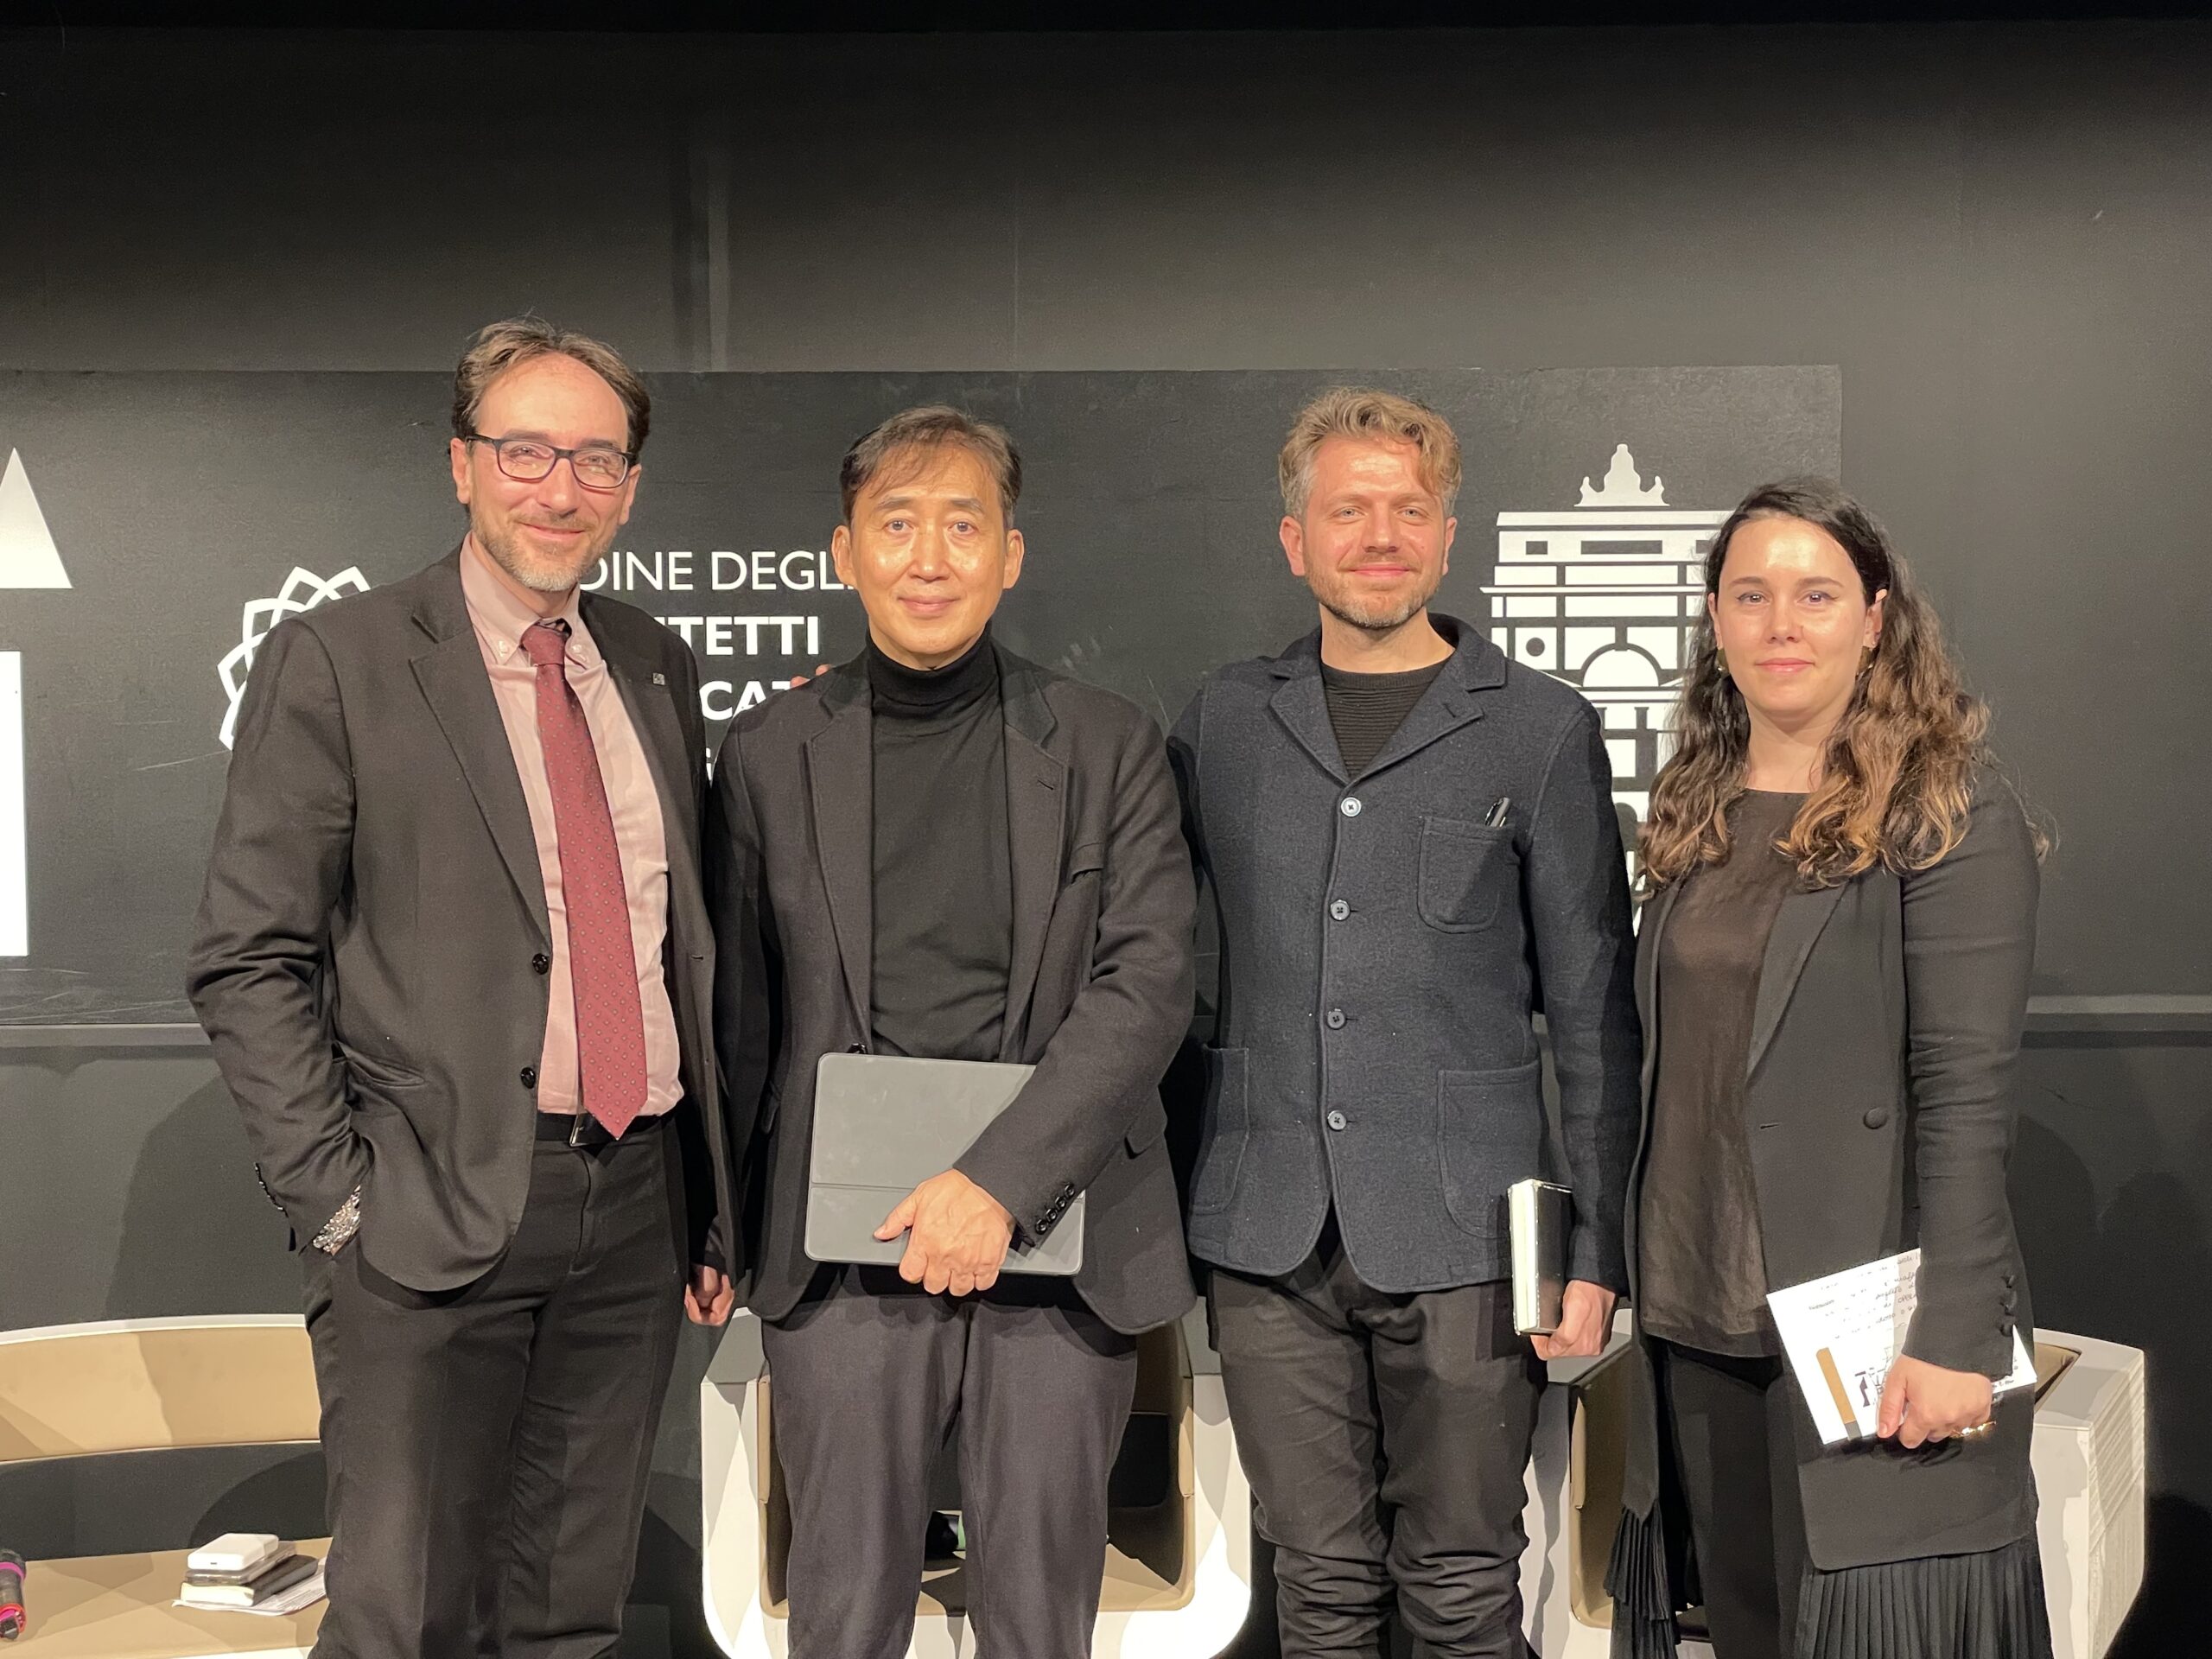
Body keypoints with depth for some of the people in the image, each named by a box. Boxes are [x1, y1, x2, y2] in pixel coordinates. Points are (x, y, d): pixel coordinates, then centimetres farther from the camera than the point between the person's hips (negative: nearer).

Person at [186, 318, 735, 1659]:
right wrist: (337, 1194, -11)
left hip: (638, 1207, 5)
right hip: (433, 1221, -5)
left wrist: (713, 1208, 14)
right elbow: (247, 959, -5)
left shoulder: (659, 670, 13)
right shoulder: (337, 662, -3)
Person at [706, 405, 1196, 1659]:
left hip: (1061, 1243, 0)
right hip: (842, 1251, 1)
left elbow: (1150, 984, -5)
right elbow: (740, 1014, 11)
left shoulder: (1109, 747, 4)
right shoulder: (769, 755, 8)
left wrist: (1000, 1181, -15)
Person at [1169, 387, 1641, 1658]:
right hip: (1268, 1237, 3)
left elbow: (1593, 1014, 1)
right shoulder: (1225, 720, 8)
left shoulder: (1542, 731, 1)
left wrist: (1598, 1249, -2)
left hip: (1460, 1237, -2)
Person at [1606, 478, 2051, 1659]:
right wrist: (1635, 1276, 8)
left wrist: (1954, 1338, -18)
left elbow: (1966, 1091, -13)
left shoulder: (1950, 816, -7)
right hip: (1697, 1323, 6)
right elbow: (1667, 1065, 12)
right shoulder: (1695, 814, 10)